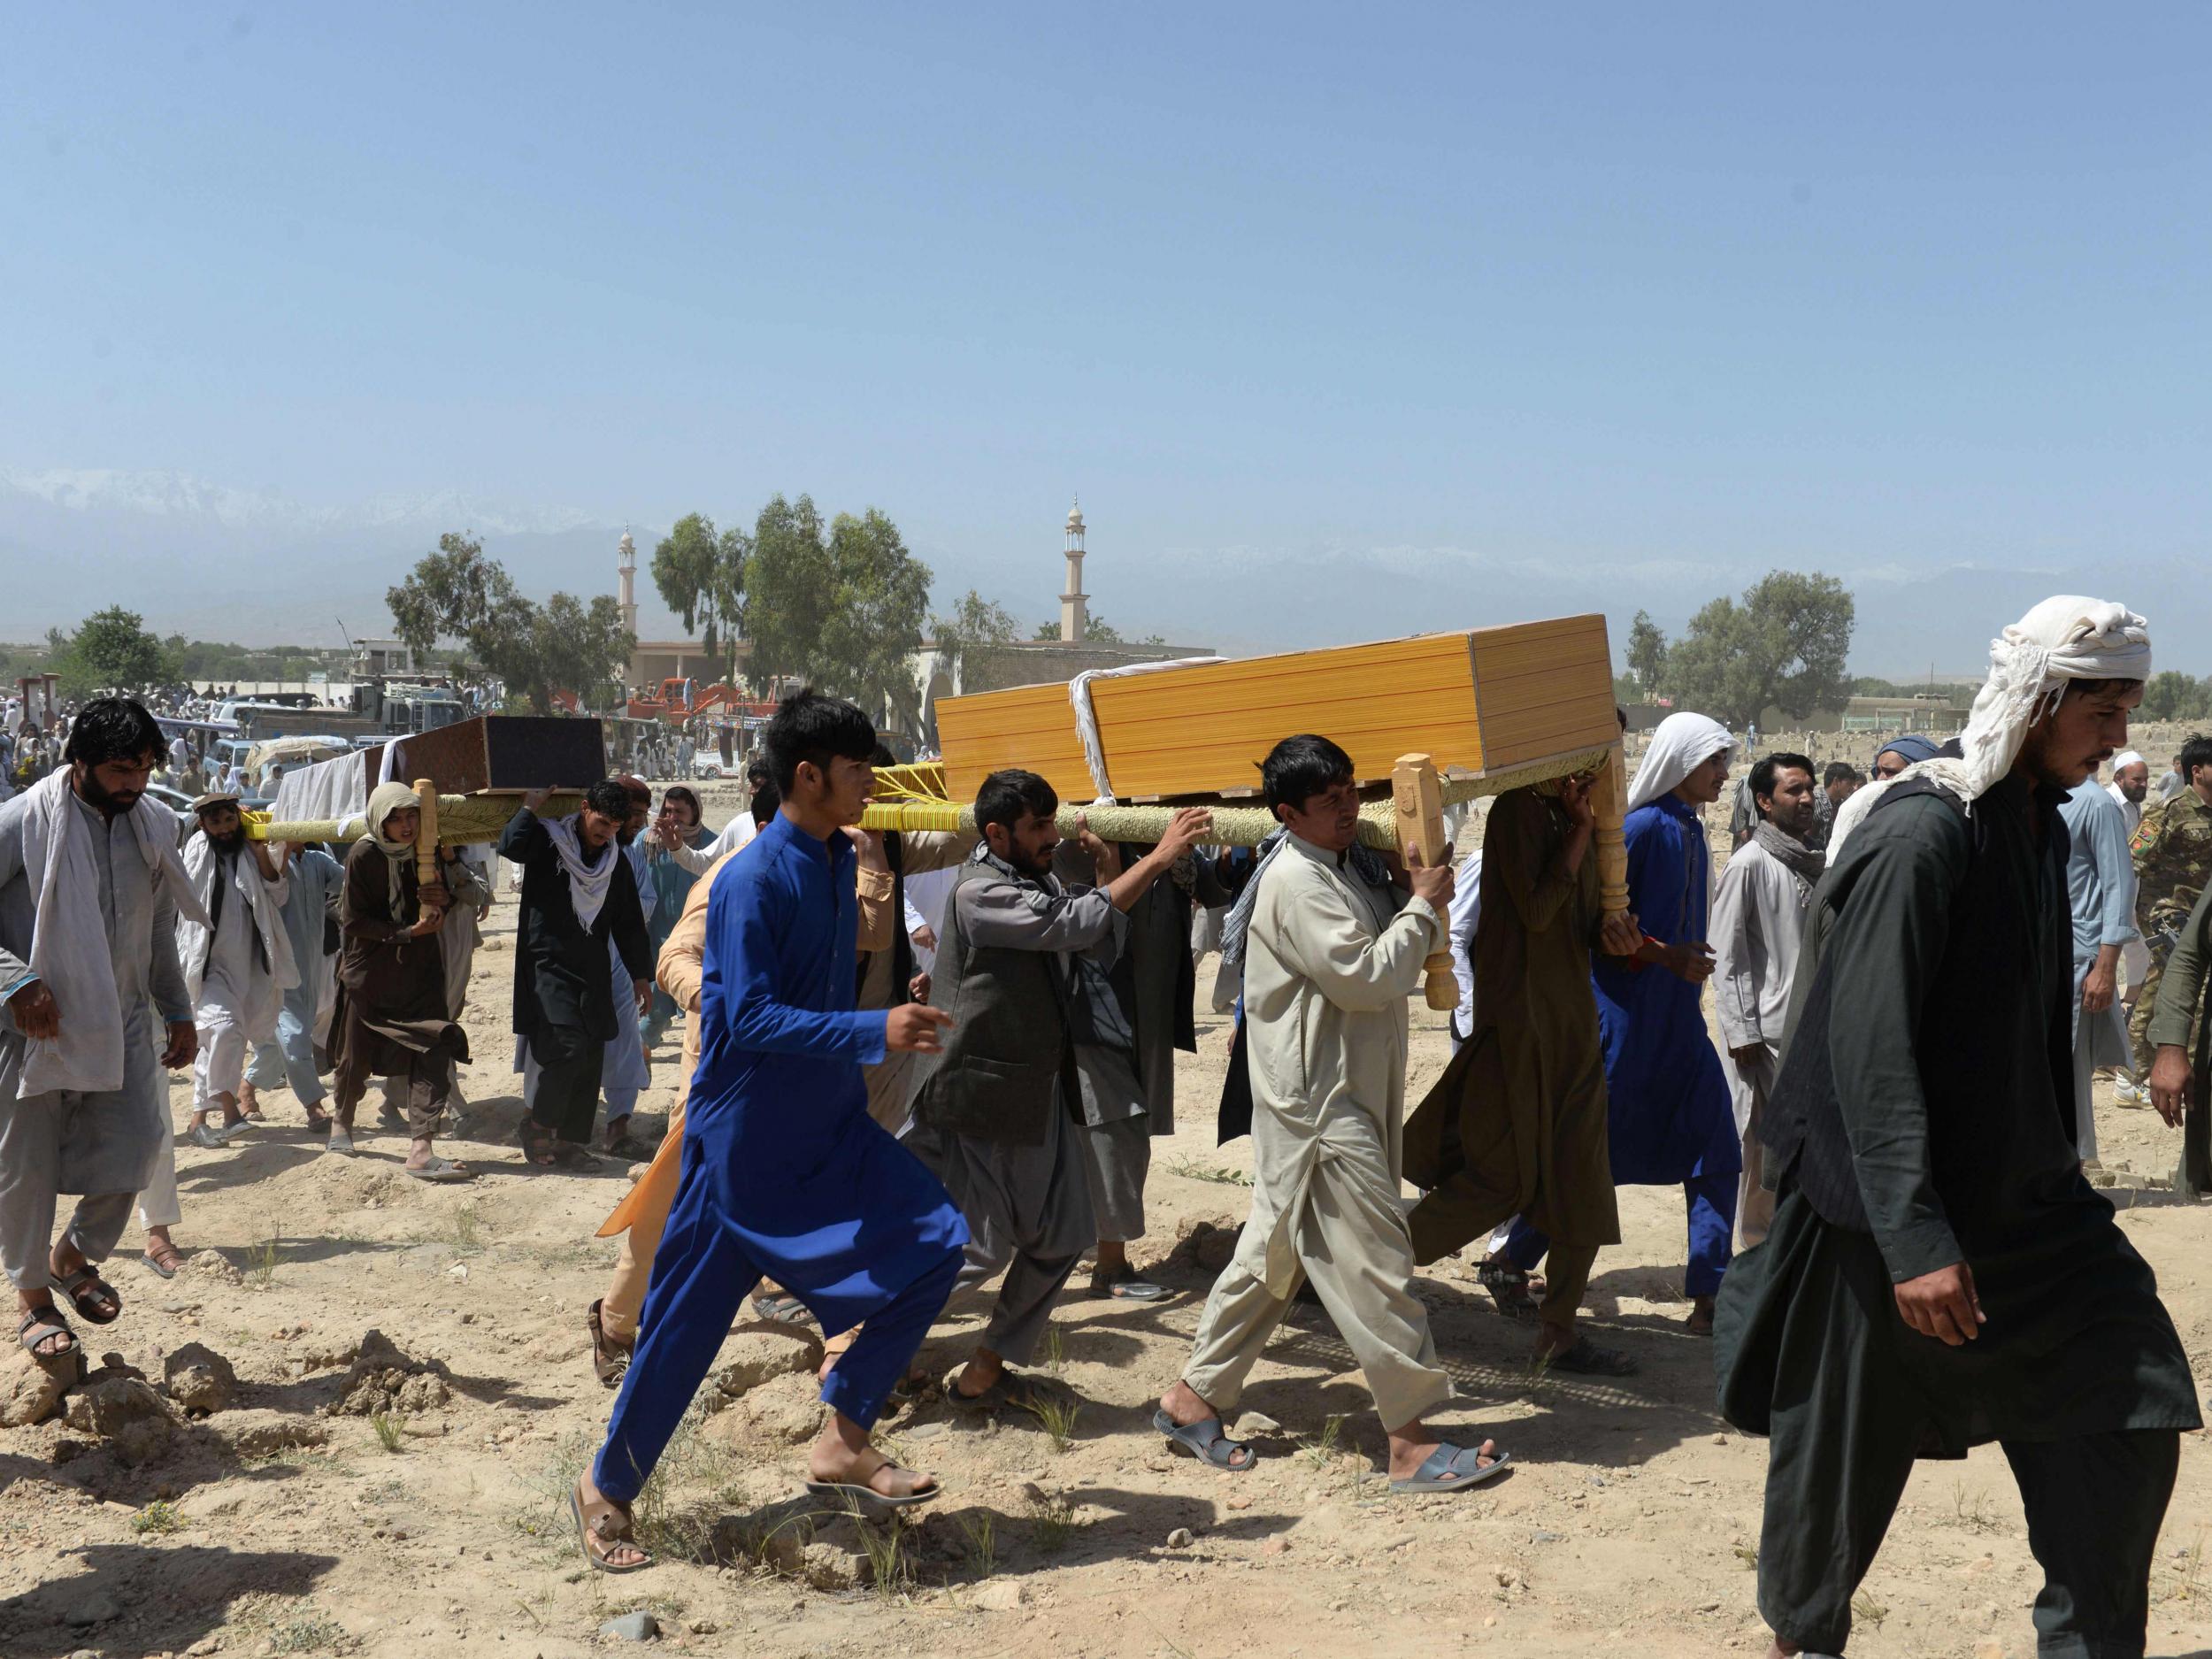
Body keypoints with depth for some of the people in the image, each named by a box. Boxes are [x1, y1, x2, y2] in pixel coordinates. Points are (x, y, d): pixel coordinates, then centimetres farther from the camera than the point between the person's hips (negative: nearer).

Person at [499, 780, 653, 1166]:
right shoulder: (548, 840, -3)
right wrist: (530, 807, -12)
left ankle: (570, 1138, 13)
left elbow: (629, 921, 18)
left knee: (590, 1055, 2)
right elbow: (510, 845, -25)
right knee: (565, 1045, -18)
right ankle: (537, 1123, 1)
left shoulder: (617, 862, 11)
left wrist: (640, 973, 18)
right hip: (548, 964, -5)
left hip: (593, 972, 5)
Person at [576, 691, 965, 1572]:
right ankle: (607, 1488, 25)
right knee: (686, 1325, 2)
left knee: (933, 1242, -5)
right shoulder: (751, 882, -20)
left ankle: (843, 1442, 7)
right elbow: (751, 1019, -27)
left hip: (831, 1128, 8)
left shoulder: (838, 862, 4)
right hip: (743, 1143, -8)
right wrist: (875, 1031, -33)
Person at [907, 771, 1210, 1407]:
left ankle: (984, 1371, 21)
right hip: (980, 1096, -8)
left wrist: (1110, 872, -5)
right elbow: (1078, 923, -28)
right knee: (981, 1247, -2)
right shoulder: (980, 892, -18)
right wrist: (1159, 857, -27)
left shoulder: (1041, 883, 8)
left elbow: (1103, 947, 8)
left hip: (1040, 1089, 8)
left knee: (1062, 1235, 9)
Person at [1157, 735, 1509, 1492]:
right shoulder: (1296, 881, -17)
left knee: (1275, 1246, 15)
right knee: (1374, 1260, -7)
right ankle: (1414, 1439, -1)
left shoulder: (1350, 865, 14)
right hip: (1317, 1100, -10)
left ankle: (1194, 1397, 24)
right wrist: (1422, 907, -12)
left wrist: (1417, 904, 4)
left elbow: (1394, 966, 19)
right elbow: (1366, 977, -23)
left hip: (1350, 1090, 10)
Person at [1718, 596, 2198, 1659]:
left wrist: (2056, 1173, 17)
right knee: (1844, 1451, 7)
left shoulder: (2042, 828, 6)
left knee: (2124, 1413, 3)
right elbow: (1869, 1050, -25)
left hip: (2021, 1203, 8)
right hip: (1889, 1213, -8)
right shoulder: (1923, 834, -21)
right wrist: (1915, 1240, -27)